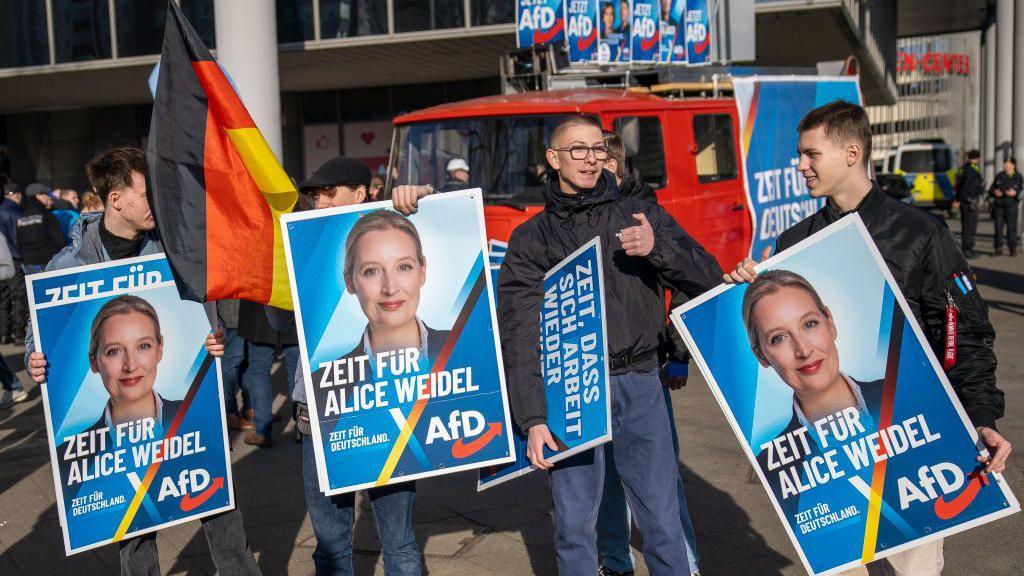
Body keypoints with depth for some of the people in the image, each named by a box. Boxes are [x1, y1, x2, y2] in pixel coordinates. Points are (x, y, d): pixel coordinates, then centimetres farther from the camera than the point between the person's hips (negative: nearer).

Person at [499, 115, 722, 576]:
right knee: (574, 526, 5)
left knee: (663, 522, 4)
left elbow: (710, 280, 3)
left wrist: (658, 248, -15)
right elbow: (519, 335, -1)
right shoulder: (531, 238, 6)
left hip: (639, 386, 1)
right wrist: (533, 420, -9)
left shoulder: (641, 216, 9)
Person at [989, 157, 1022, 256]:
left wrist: (1015, 193, -20)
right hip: (999, 204, 2)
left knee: (1011, 227, -3)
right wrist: (994, 192, -7)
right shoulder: (999, 176, 11)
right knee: (998, 227, 0)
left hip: (1011, 205, -2)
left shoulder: (1018, 177, 3)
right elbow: (991, 189, 14)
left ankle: (1013, 249, 4)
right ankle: (998, 249, 6)